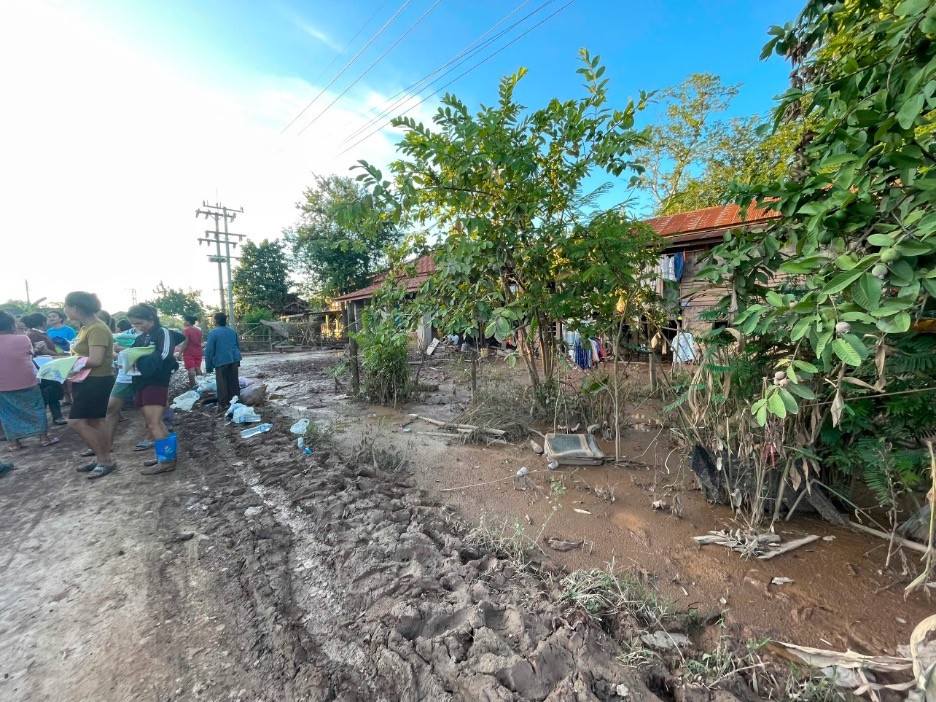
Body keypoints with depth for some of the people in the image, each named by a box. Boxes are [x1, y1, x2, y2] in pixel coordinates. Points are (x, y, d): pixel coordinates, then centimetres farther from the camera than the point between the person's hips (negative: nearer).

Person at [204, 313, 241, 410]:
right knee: (234, 381, 11)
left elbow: (209, 350, -8)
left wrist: (208, 366, -1)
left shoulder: (213, 333, -8)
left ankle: (223, 404, 8)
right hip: (234, 359, 5)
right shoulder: (232, 331, 12)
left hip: (221, 361, -5)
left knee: (222, 383, 3)